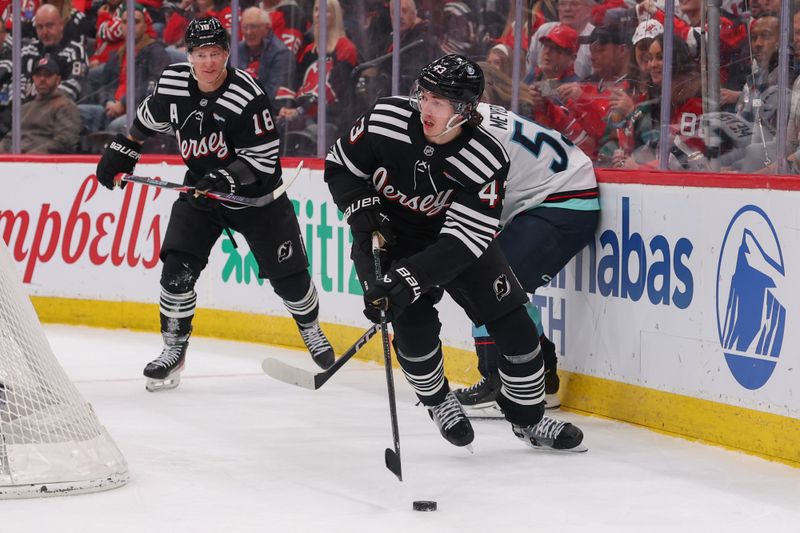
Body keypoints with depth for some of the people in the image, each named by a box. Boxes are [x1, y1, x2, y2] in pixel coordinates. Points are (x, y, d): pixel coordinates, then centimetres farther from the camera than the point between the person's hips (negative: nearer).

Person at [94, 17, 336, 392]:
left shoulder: (248, 96, -25)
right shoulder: (173, 83, -9)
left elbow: (263, 160, -22)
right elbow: (148, 120, 13)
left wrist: (227, 178, -34)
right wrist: (121, 151, 14)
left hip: (255, 192, -3)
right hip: (201, 188, 3)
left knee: (287, 273, 3)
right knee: (178, 268, -13)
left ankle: (311, 330, 32)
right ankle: (173, 351, 0)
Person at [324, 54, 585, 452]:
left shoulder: (488, 160, -29)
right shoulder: (386, 120, -24)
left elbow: (460, 243, -32)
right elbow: (340, 168, -6)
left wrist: (408, 280, -40)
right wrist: (362, 211, -22)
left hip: (459, 238, 0)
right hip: (392, 235, 0)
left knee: (512, 324, -5)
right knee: (414, 326, -19)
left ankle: (528, 419, 15)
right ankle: (438, 401, 11)